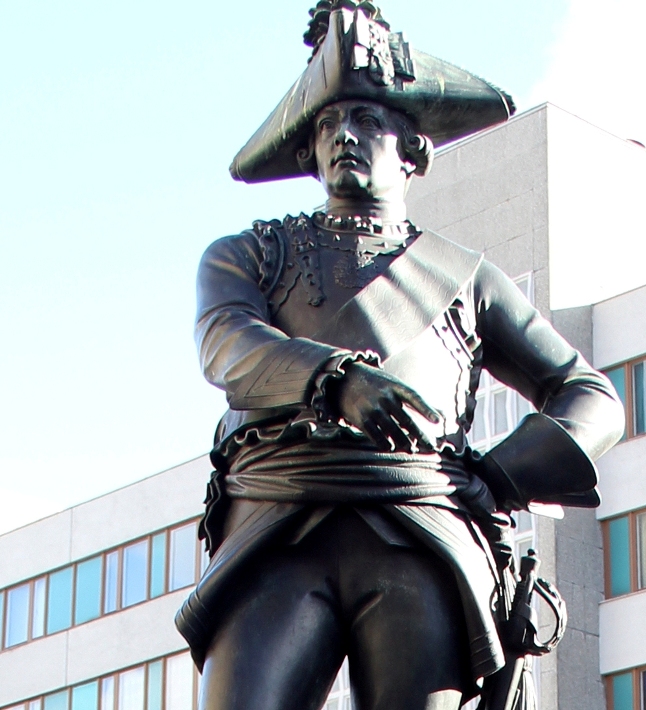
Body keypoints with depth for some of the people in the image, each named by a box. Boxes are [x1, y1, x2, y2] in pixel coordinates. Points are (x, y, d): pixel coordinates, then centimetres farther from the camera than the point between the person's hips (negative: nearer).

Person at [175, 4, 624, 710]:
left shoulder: (467, 277, 29)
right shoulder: (247, 255, 27)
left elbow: (593, 397, 26)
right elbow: (229, 347, 3)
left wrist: (498, 479, 6)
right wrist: (341, 377, -19)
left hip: (422, 530, 1)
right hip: (277, 522, -1)